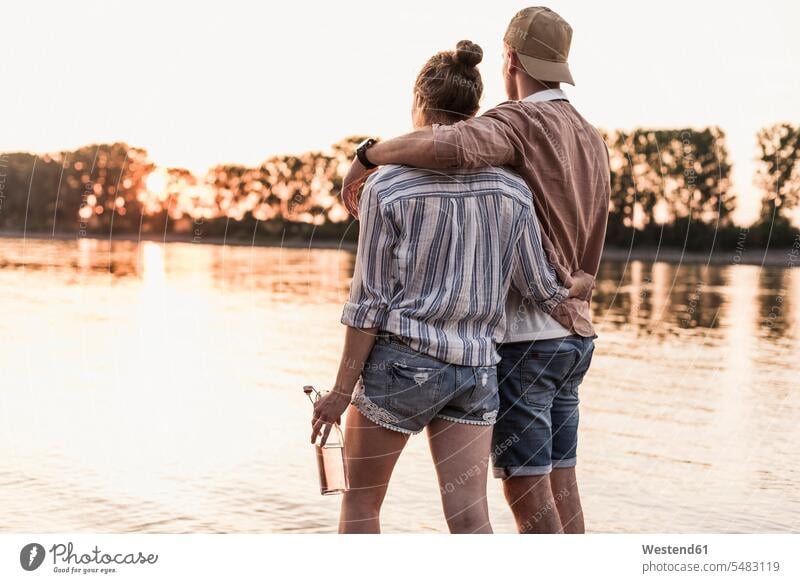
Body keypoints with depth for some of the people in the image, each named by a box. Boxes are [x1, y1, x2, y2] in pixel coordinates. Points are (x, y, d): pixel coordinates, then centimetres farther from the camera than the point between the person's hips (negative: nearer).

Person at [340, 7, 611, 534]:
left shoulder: (519, 121, -12)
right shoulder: (592, 140, 14)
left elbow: (450, 146, -36)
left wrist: (370, 155, -20)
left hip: (522, 334, -8)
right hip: (573, 333, 8)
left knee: (526, 490, -3)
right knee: (560, 485, 12)